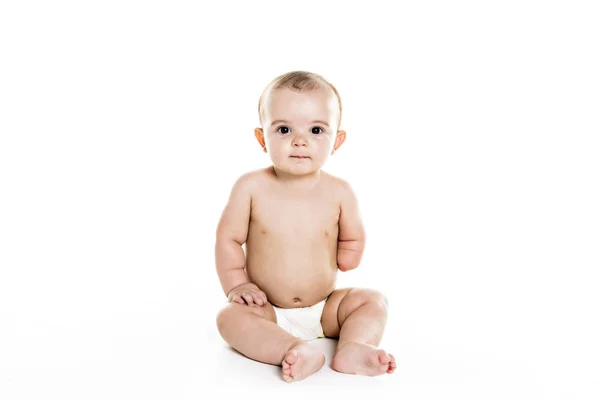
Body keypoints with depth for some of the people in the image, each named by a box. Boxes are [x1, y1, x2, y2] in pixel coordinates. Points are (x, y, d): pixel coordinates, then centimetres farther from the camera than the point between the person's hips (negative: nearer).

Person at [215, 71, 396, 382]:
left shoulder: (339, 192, -7)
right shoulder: (251, 187, -11)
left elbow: (352, 240, 9)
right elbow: (228, 238, -3)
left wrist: (336, 264, -5)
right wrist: (236, 285, -11)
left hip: (324, 308, 2)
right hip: (268, 310, -2)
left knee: (373, 302, -13)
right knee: (230, 316, -28)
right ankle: (296, 350, -42)